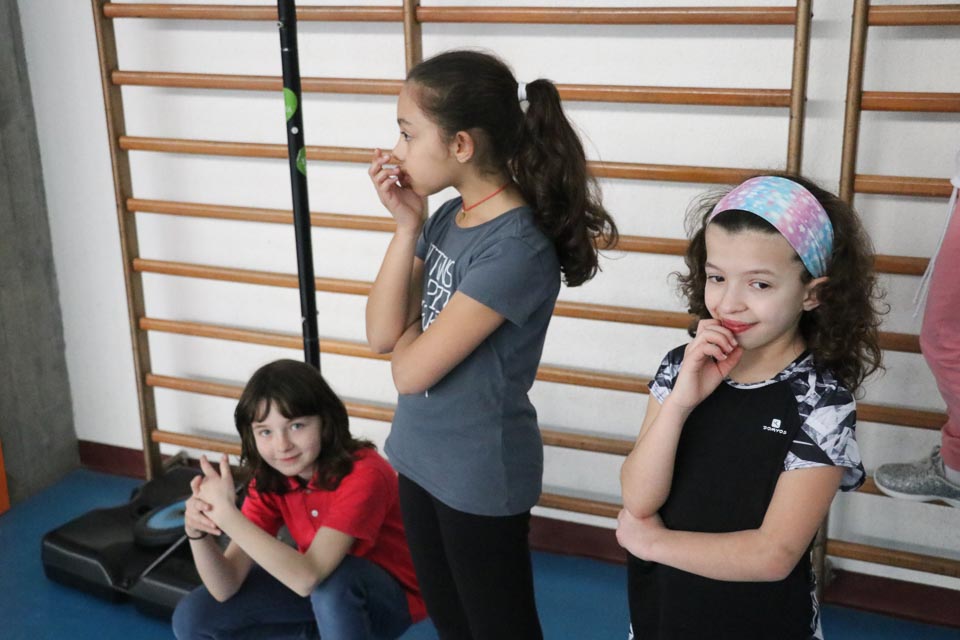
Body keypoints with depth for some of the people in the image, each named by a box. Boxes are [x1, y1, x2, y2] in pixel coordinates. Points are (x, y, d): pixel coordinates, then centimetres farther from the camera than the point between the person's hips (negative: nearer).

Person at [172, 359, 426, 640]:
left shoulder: (363, 474, -31)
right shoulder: (269, 480, -11)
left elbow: (307, 577, -40)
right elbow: (226, 588, -17)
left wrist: (226, 513, -44)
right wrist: (198, 533, -36)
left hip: (391, 598, -6)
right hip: (321, 594, 6)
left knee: (333, 578, -39)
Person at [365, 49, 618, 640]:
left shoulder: (516, 246, -26)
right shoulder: (447, 217, -2)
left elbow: (411, 370, -24)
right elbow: (382, 336, -5)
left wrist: (409, 327, -2)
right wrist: (407, 227, -12)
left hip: (480, 476, -8)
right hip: (421, 457, 8)